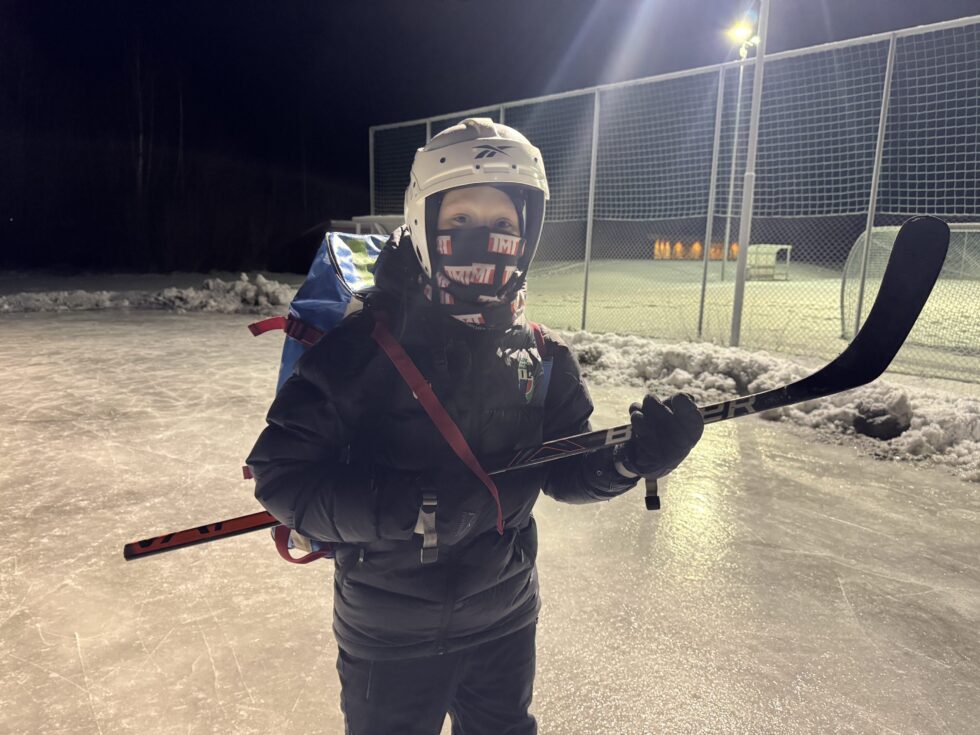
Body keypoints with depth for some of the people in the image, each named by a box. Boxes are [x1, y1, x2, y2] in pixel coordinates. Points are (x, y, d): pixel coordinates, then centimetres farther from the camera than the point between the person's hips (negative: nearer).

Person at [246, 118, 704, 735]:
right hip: (390, 638, -3)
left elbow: (562, 471, 1)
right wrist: (414, 509, -32)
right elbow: (281, 476, -22)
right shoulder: (367, 343, -22)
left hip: (505, 625, 4)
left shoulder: (543, 358, -6)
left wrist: (631, 460, -19)